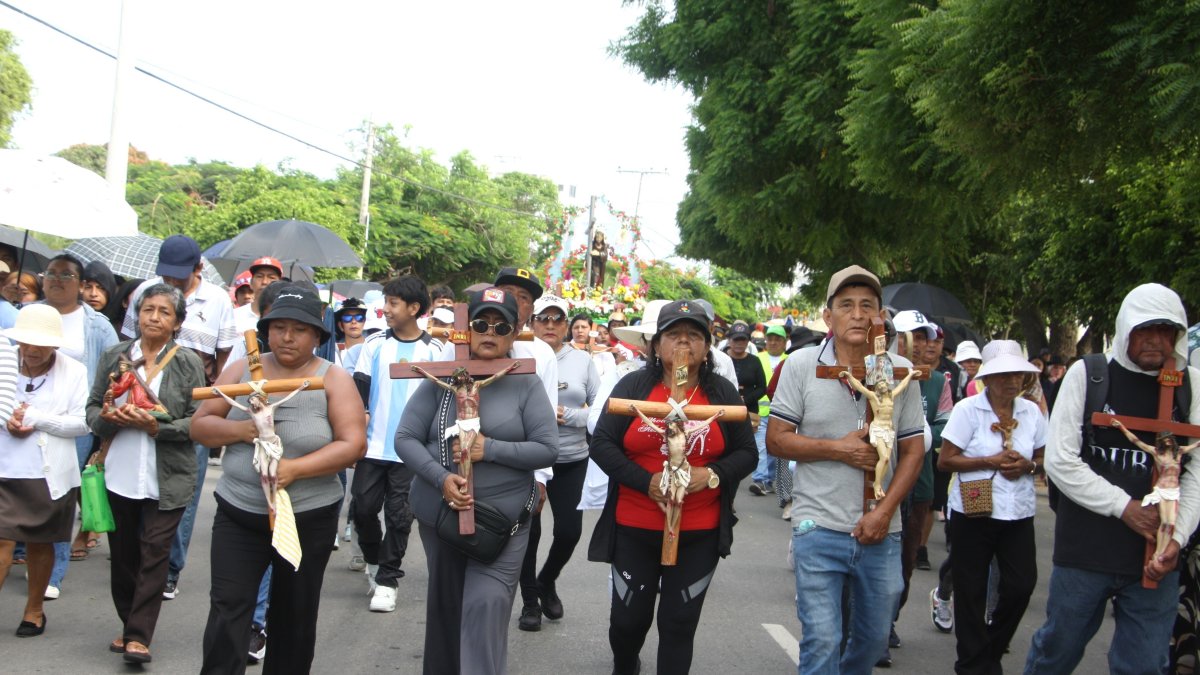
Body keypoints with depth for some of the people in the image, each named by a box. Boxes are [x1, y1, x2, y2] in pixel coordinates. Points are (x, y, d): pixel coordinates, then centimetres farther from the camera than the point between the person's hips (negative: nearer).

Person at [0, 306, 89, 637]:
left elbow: (82, 423, -6)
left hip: (49, 474, 0)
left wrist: (35, 418, -13)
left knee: (40, 543, 13)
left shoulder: (73, 371, -4)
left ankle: (34, 609, 29)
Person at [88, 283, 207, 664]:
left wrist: (158, 428, -18)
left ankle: (139, 636, -1)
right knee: (123, 553, 11)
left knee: (155, 554, -5)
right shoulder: (114, 356, 7)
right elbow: (92, 408, 11)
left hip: (167, 478, -3)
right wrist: (107, 418, -11)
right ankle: (128, 625, 26)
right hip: (119, 474, 3)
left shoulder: (188, 363, -1)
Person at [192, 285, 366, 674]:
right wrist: (240, 429, -18)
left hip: (308, 518, -1)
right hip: (238, 514, 1)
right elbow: (200, 426, 3)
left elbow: (353, 445, -14)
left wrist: (295, 468, -25)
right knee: (227, 609, -6)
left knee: (294, 616, 13)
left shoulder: (334, 380, -6)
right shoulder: (240, 370, 1)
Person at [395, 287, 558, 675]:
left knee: (487, 605, -13)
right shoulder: (441, 379, -1)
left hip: (503, 516, -2)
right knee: (445, 605, 17)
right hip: (439, 514, 3)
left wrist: (491, 449, -19)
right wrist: (441, 478, -18)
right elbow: (405, 439, -3)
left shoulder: (526, 385, -4)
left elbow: (548, 450, -7)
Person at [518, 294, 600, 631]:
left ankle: (547, 582, 33)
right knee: (528, 530, 4)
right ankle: (530, 600, 24)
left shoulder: (582, 360, 2)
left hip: (571, 461, 2)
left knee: (569, 530, 2)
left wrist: (568, 416, -15)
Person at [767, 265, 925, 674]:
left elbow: (913, 450, 4)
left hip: (881, 532, 3)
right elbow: (776, 440, -3)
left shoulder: (901, 371, 2)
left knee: (874, 639, 16)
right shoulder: (801, 365, -4)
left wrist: (884, 511, -7)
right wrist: (838, 449, -15)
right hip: (819, 529, -3)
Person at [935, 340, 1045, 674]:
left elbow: (1042, 459, 14)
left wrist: (1027, 466, -8)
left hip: (1018, 513, 4)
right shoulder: (967, 409, -7)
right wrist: (990, 462, -17)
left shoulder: (1031, 412, 5)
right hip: (974, 512, -3)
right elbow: (945, 461, -9)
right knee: (971, 591, 4)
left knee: (1022, 585, -1)